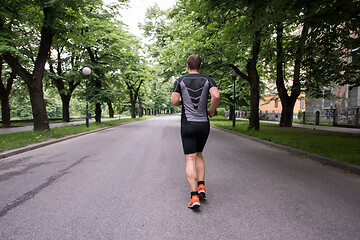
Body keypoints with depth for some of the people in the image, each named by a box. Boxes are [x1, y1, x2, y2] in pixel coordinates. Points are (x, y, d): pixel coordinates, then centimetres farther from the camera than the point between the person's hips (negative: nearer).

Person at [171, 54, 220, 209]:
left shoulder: (180, 81, 1)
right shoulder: (207, 80, 3)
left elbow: (174, 101, -9)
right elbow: (216, 96, -16)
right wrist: (211, 111, 1)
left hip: (187, 125, -2)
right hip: (204, 125, 2)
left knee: (190, 159, -1)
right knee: (198, 155, 22)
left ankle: (194, 196, -9)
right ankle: (201, 186, 12)